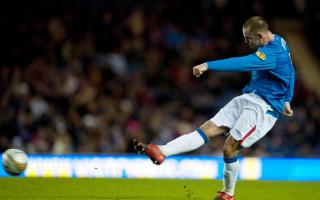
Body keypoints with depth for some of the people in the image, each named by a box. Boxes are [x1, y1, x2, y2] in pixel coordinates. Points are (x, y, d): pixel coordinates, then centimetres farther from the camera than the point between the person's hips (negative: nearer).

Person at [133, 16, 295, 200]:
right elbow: (290, 73, 23)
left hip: (263, 107, -9)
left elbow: (242, 63, -34)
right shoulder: (279, 42, 10)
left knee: (230, 147, -13)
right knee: (209, 129, -7)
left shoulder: (272, 53, -22)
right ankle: (162, 152, -22)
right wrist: (286, 100, 30)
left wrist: (208, 65, -39)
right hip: (248, 98, 9)